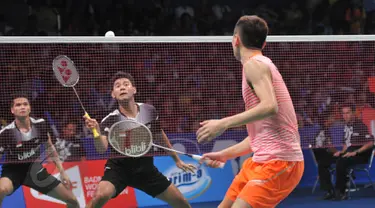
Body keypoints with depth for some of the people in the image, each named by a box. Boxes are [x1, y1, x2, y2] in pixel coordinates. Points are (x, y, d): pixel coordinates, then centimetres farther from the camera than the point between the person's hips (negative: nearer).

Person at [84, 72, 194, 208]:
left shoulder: (149, 111, -8)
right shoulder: (110, 120, -19)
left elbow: (160, 136, 11)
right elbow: (102, 149, -34)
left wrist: (177, 159, 20)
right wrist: (96, 131, -54)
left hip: (146, 168, 4)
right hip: (119, 168, -4)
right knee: (101, 195, -33)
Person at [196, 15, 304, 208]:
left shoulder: (254, 64, -9)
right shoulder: (261, 65, 20)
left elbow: (270, 107, -27)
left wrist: (224, 123, -24)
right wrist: (226, 154, 27)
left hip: (279, 162, -10)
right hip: (261, 161, 10)